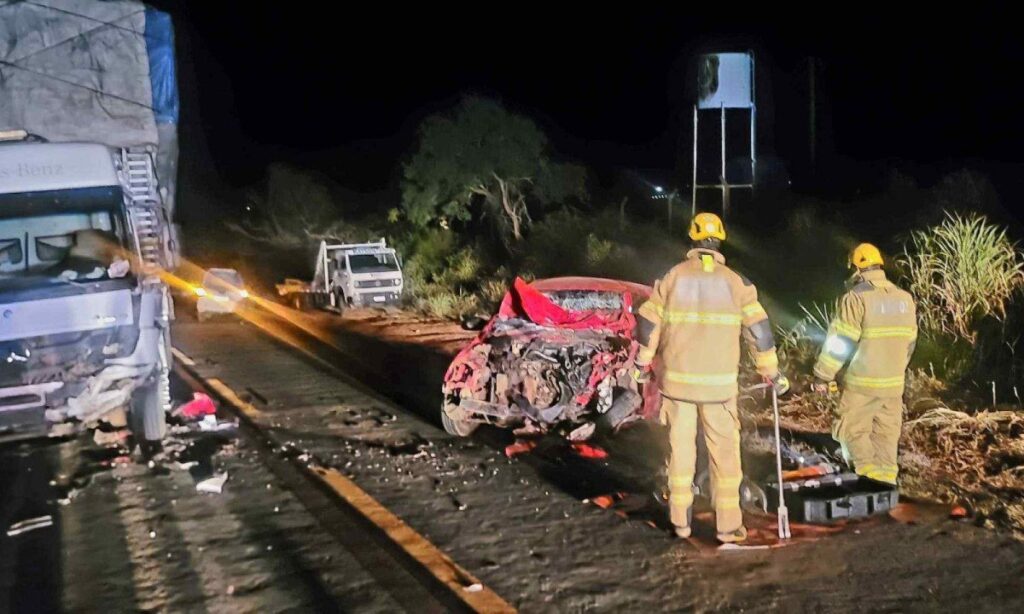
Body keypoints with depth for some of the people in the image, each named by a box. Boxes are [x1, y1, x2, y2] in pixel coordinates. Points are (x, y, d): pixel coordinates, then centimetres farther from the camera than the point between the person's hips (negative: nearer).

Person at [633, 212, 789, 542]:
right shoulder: (735, 282, -2)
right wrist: (772, 373, 7)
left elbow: (648, 323, 2)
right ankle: (728, 524, 10)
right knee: (725, 453, 8)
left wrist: (643, 363, 17)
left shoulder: (672, 277, 0)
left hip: (676, 380, 1)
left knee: (681, 449, 11)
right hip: (719, 383, -1)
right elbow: (759, 330, -3)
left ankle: (681, 521, 17)